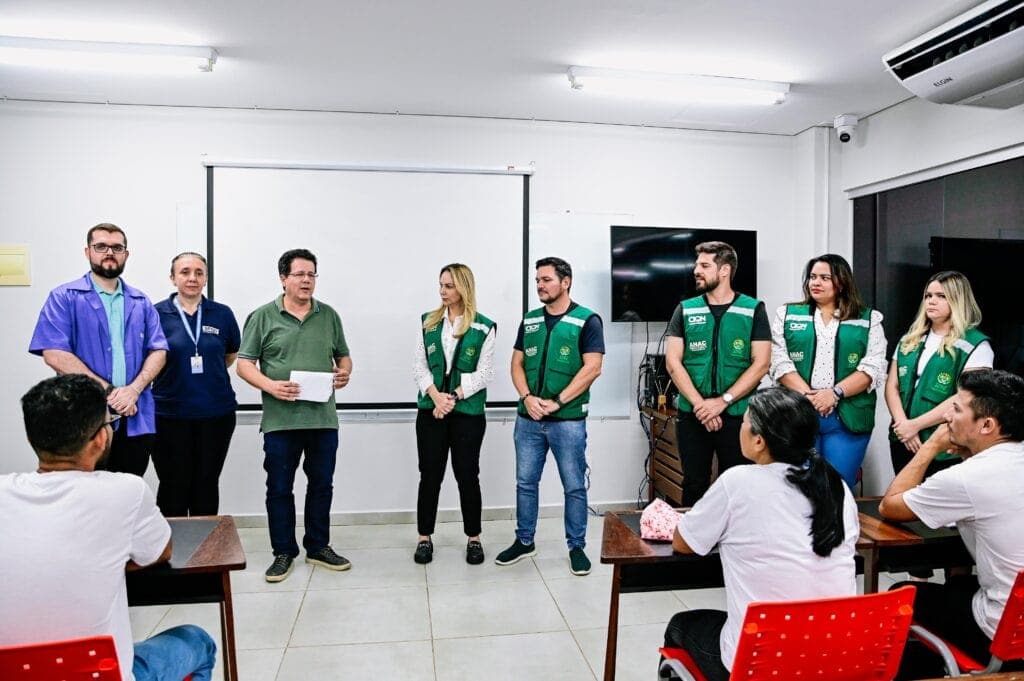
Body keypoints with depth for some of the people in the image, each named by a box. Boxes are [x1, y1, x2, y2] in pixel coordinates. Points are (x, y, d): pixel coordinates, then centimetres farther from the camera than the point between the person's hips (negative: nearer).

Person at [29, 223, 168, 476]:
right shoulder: (64, 298, 0)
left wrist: (133, 390, -13)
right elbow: (55, 354, -11)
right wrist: (108, 392, -15)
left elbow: (158, 351, 5)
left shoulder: (140, 302, 13)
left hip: (136, 420, 4)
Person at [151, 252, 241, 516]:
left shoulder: (223, 314, 3)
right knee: (174, 485, 5)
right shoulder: (156, 314, -2)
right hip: (170, 414, -1)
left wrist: (206, 376, 9)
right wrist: (178, 376, 4)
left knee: (207, 484, 11)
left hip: (216, 413, 2)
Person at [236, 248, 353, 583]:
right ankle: (283, 552, 21)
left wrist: (345, 373, -5)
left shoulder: (329, 315, 10)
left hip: (323, 417, 3)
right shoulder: (263, 316, 0)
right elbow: (244, 364, -1)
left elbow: (343, 355, 17)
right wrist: (270, 386, -17)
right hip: (280, 419, -3)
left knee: (322, 485, 11)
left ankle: (318, 547, 27)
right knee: (280, 488, 6)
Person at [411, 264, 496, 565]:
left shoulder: (484, 328, -2)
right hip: (431, 410, 2)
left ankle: (474, 538, 19)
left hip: (468, 412, -2)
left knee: (467, 474, 5)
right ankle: (424, 538, 19)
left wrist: (453, 398, -15)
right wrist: (436, 396, -14)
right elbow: (419, 365, 1)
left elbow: (484, 373, -6)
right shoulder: (427, 322, 6)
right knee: (430, 474, 6)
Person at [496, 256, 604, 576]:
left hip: (568, 420, -5)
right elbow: (517, 364, 9)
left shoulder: (587, 320, -6)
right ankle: (524, 541, 28)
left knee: (574, 486, 5)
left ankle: (576, 547, 20)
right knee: (525, 481, 13)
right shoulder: (529, 321, 9)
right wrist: (528, 398, -9)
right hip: (528, 418, 5)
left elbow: (592, 368, -13)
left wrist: (556, 403, -16)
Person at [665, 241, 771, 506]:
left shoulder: (753, 310, 1)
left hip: (737, 415, -1)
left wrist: (722, 401, -14)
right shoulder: (685, 310, 6)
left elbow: (761, 364, -5)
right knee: (694, 486, 9)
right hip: (692, 415, 2)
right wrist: (699, 404, -12)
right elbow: (673, 362, -1)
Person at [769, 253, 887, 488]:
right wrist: (807, 396, -14)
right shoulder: (787, 314, 10)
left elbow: (873, 368, -1)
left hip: (848, 417, 0)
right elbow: (780, 362, 0)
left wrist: (835, 393, -14)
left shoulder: (869, 320, 9)